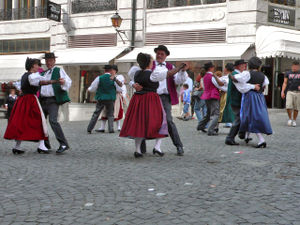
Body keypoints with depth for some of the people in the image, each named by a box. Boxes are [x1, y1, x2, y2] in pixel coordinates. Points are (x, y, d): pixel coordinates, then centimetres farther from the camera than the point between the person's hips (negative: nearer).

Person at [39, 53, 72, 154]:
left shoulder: (59, 71, 5)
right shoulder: (43, 74, 23)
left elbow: (69, 82, -7)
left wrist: (64, 82, -30)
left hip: (53, 101, -7)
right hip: (43, 101, 7)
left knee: (53, 121, -22)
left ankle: (63, 144, -22)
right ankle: (45, 144, 18)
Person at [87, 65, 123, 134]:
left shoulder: (99, 78, -5)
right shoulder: (114, 79, -5)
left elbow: (92, 89, 0)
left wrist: (89, 89, 21)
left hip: (101, 99, 0)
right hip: (111, 99, 0)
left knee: (96, 114, 8)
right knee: (110, 114, 12)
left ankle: (89, 129, 7)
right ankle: (111, 129, 2)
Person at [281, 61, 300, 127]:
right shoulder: (288, 73, 9)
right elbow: (285, 83, 8)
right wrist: (282, 91, -3)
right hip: (290, 92, 0)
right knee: (288, 106, -13)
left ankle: (294, 120, 18)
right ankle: (290, 118, 9)